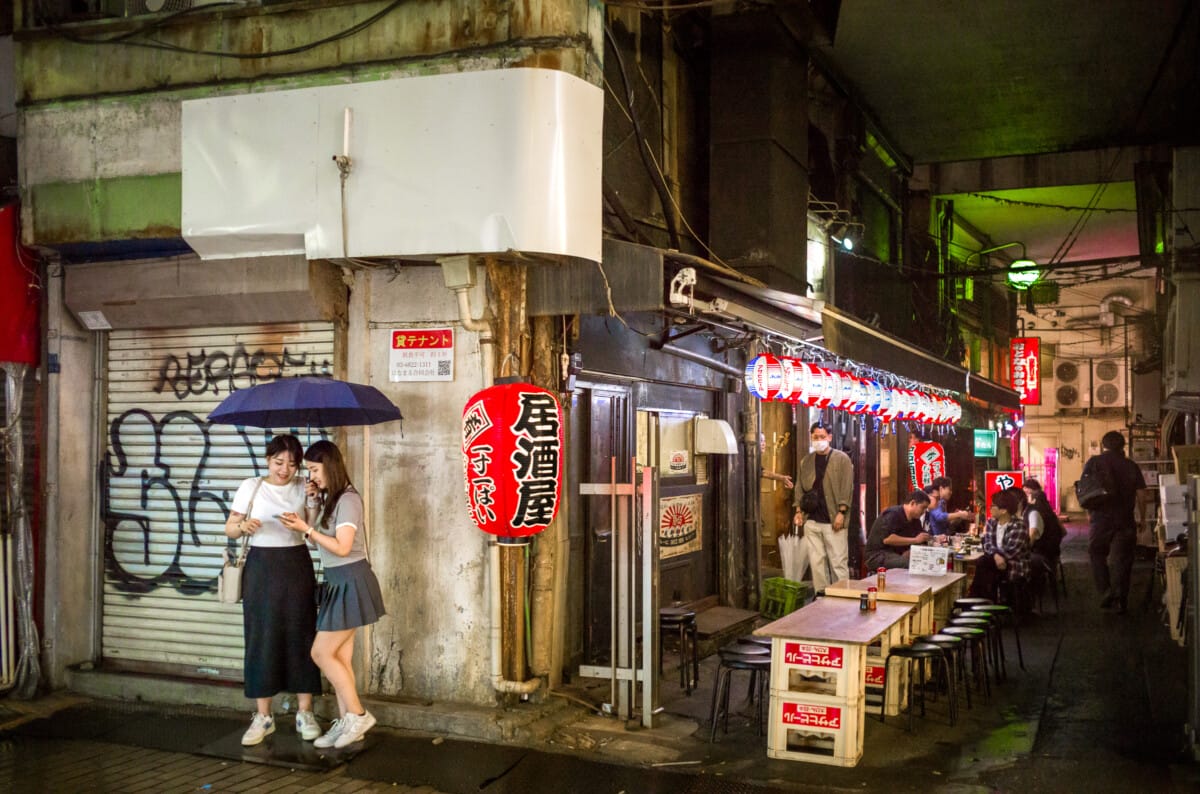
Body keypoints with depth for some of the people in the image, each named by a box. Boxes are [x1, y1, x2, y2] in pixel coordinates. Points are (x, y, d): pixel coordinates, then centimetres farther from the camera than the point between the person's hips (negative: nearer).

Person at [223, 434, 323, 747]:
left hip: (296, 565, 1)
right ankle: (263, 717, 11)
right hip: (261, 567, 0)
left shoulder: (303, 488, 5)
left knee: (300, 635, 0)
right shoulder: (251, 487, 2)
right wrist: (243, 526, -18)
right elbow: (230, 530, 3)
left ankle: (305, 713, 11)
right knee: (261, 638, 1)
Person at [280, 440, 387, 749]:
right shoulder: (328, 499, 13)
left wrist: (306, 529, -17)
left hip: (351, 581, -9)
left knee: (322, 653, -7)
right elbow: (319, 540, 8)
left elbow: (342, 547, -21)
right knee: (340, 657, 8)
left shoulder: (347, 500, -15)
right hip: (337, 583, 9)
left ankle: (358, 715, 1)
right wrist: (312, 501, 5)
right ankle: (347, 722, 14)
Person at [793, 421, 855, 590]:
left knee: (838, 562, -3)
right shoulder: (806, 461, 13)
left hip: (833, 521, -4)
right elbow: (800, 487, 15)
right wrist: (799, 510, 5)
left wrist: (841, 512, -13)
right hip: (811, 520, 4)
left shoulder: (841, 459, -1)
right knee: (816, 561, 6)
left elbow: (847, 487, -6)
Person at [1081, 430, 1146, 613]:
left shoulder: (1093, 462, 2)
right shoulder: (1131, 466, 5)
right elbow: (1140, 495, 2)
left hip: (1101, 517, -1)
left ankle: (1106, 591, -1)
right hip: (1125, 519, 1)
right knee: (1122, 559, 6)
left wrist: (1089, 512, 9)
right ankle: (1121, 599, 6)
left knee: (1097, 555, 14)